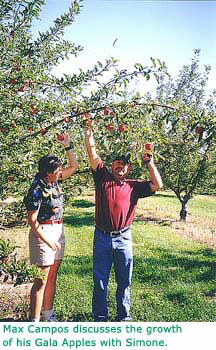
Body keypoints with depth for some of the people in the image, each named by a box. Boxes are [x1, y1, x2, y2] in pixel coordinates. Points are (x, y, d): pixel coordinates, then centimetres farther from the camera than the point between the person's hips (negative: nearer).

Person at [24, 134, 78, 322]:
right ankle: (34, 322, 11)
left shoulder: (55, 181, 4)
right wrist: (47, 241, -18)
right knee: (42, 280, -1)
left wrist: (68, 146, 6)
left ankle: (48, 314, 30)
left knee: (52, 276, 15)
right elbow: (32, 220, -17)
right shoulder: (37, 189, -18)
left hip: (58, 231, 8)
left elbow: (74, 166, 15)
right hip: (43, 233, -8)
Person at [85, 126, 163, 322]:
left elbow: (157, 185, -3)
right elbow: (92, 153, 1)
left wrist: (149, 162, -3)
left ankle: (124, 317, 31)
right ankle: (100, 317, 26)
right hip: (102, 238, 0)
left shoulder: (134, 186, 5)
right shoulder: (103, 178, 4)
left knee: (124, 281, 13)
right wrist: (89, 132, -2)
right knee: (100, 281, 10)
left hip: (123, 239, 1)